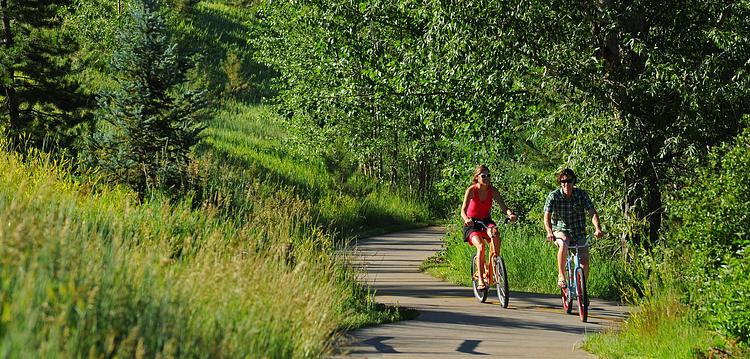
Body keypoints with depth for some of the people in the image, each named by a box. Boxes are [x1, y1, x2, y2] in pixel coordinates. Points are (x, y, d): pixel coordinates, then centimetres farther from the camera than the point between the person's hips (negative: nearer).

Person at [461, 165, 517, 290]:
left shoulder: (492, 191, -5)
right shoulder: (471, 190, -15)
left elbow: (503, 206, -12)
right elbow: (463, 210, -25)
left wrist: (510, 214, -36)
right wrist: (466, 219, -48)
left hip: (486, 221, 3)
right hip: (472, 223, -3)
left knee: (495, 232, -34)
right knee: (481, 246, -29)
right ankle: (481, 280, -23)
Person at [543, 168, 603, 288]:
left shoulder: (581, 194, -6)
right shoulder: (554, 196, -10)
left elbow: (592, 212, -14)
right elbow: (547, 216, -20)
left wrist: (597, 228, -32)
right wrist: (549, 232, -39)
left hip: (579, 232, 2)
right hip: (561, 231, -2)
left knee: (584, 261, -13)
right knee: (563, 244, -37)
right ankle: (561, 275, -23)